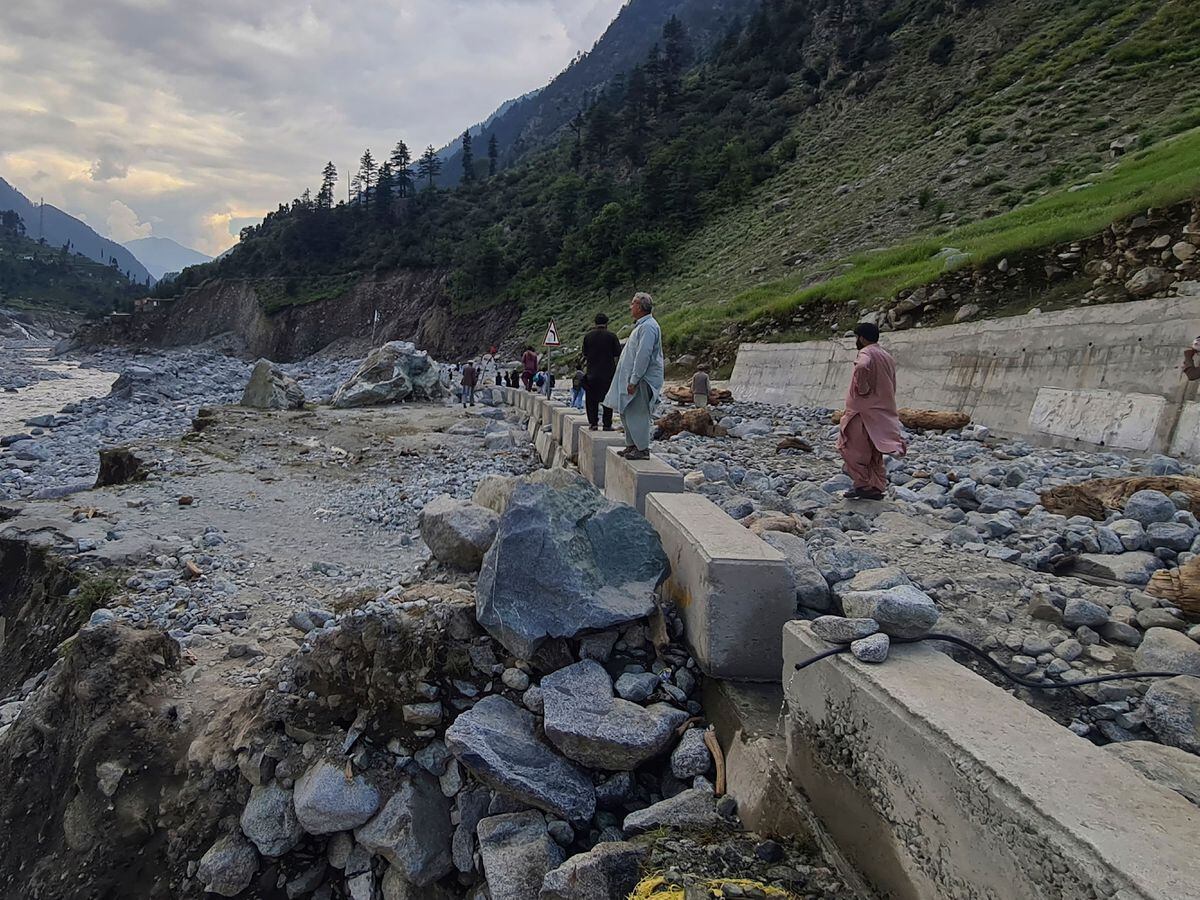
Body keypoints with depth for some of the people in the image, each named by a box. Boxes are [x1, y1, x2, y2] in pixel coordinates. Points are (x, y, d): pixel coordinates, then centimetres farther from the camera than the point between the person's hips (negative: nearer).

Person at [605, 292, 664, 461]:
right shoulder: (642, 325, 17)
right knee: (627, 412, 15)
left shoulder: (648, 327, -17)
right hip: (636, 378, 11)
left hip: (642, 380, -11)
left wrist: (634, 380, -22)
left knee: (637, 414, -8)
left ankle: (643, 449, -1)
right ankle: (631, 445, 23)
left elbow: (643, 356, -23)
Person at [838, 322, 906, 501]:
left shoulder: (866, 353, -12)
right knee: (874, 452, 13)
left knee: (851, 446, 1)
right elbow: (891, 386, 20)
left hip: (864, 409, -9)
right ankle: (876, 487, 15)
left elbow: (862, 366, -37)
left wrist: (862, 388, -24)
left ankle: (862, 484, -1)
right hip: (883, 411, 9)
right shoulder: (886, 356, 16)